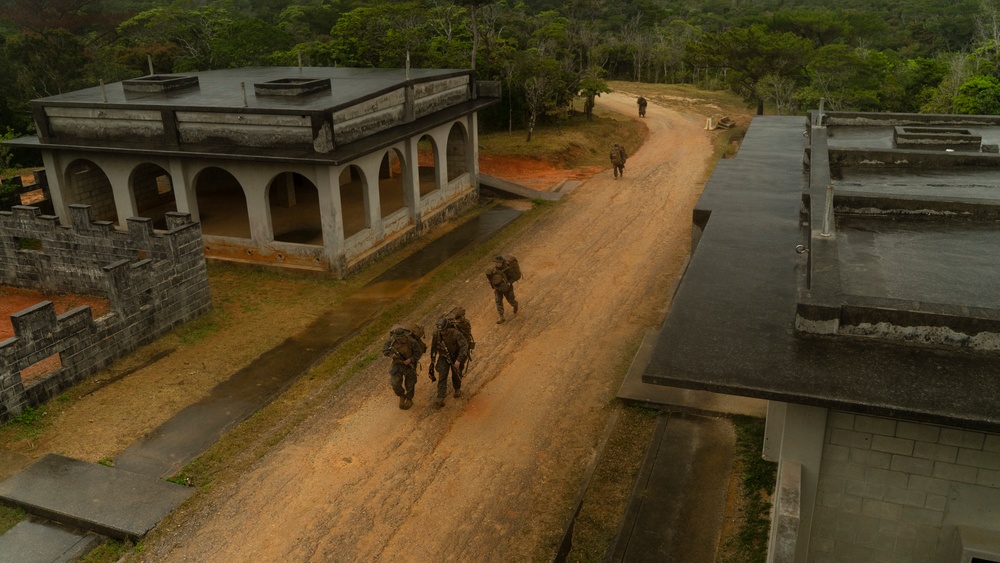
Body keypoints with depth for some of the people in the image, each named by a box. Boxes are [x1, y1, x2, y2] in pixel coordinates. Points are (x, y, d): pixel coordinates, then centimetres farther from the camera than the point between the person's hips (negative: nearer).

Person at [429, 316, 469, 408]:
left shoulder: (456, 333, -33)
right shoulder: (436, 334, -21)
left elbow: (464, 346, -33)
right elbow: (433, 346, -4)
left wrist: (458, 360, -38)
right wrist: (432, 360, 3)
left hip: (455, 356, -2)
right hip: (443, 357, 2)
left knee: (456, 375, 15)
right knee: (442, 377, -7)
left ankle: (457, 389, 47)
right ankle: (440, 400, -7)